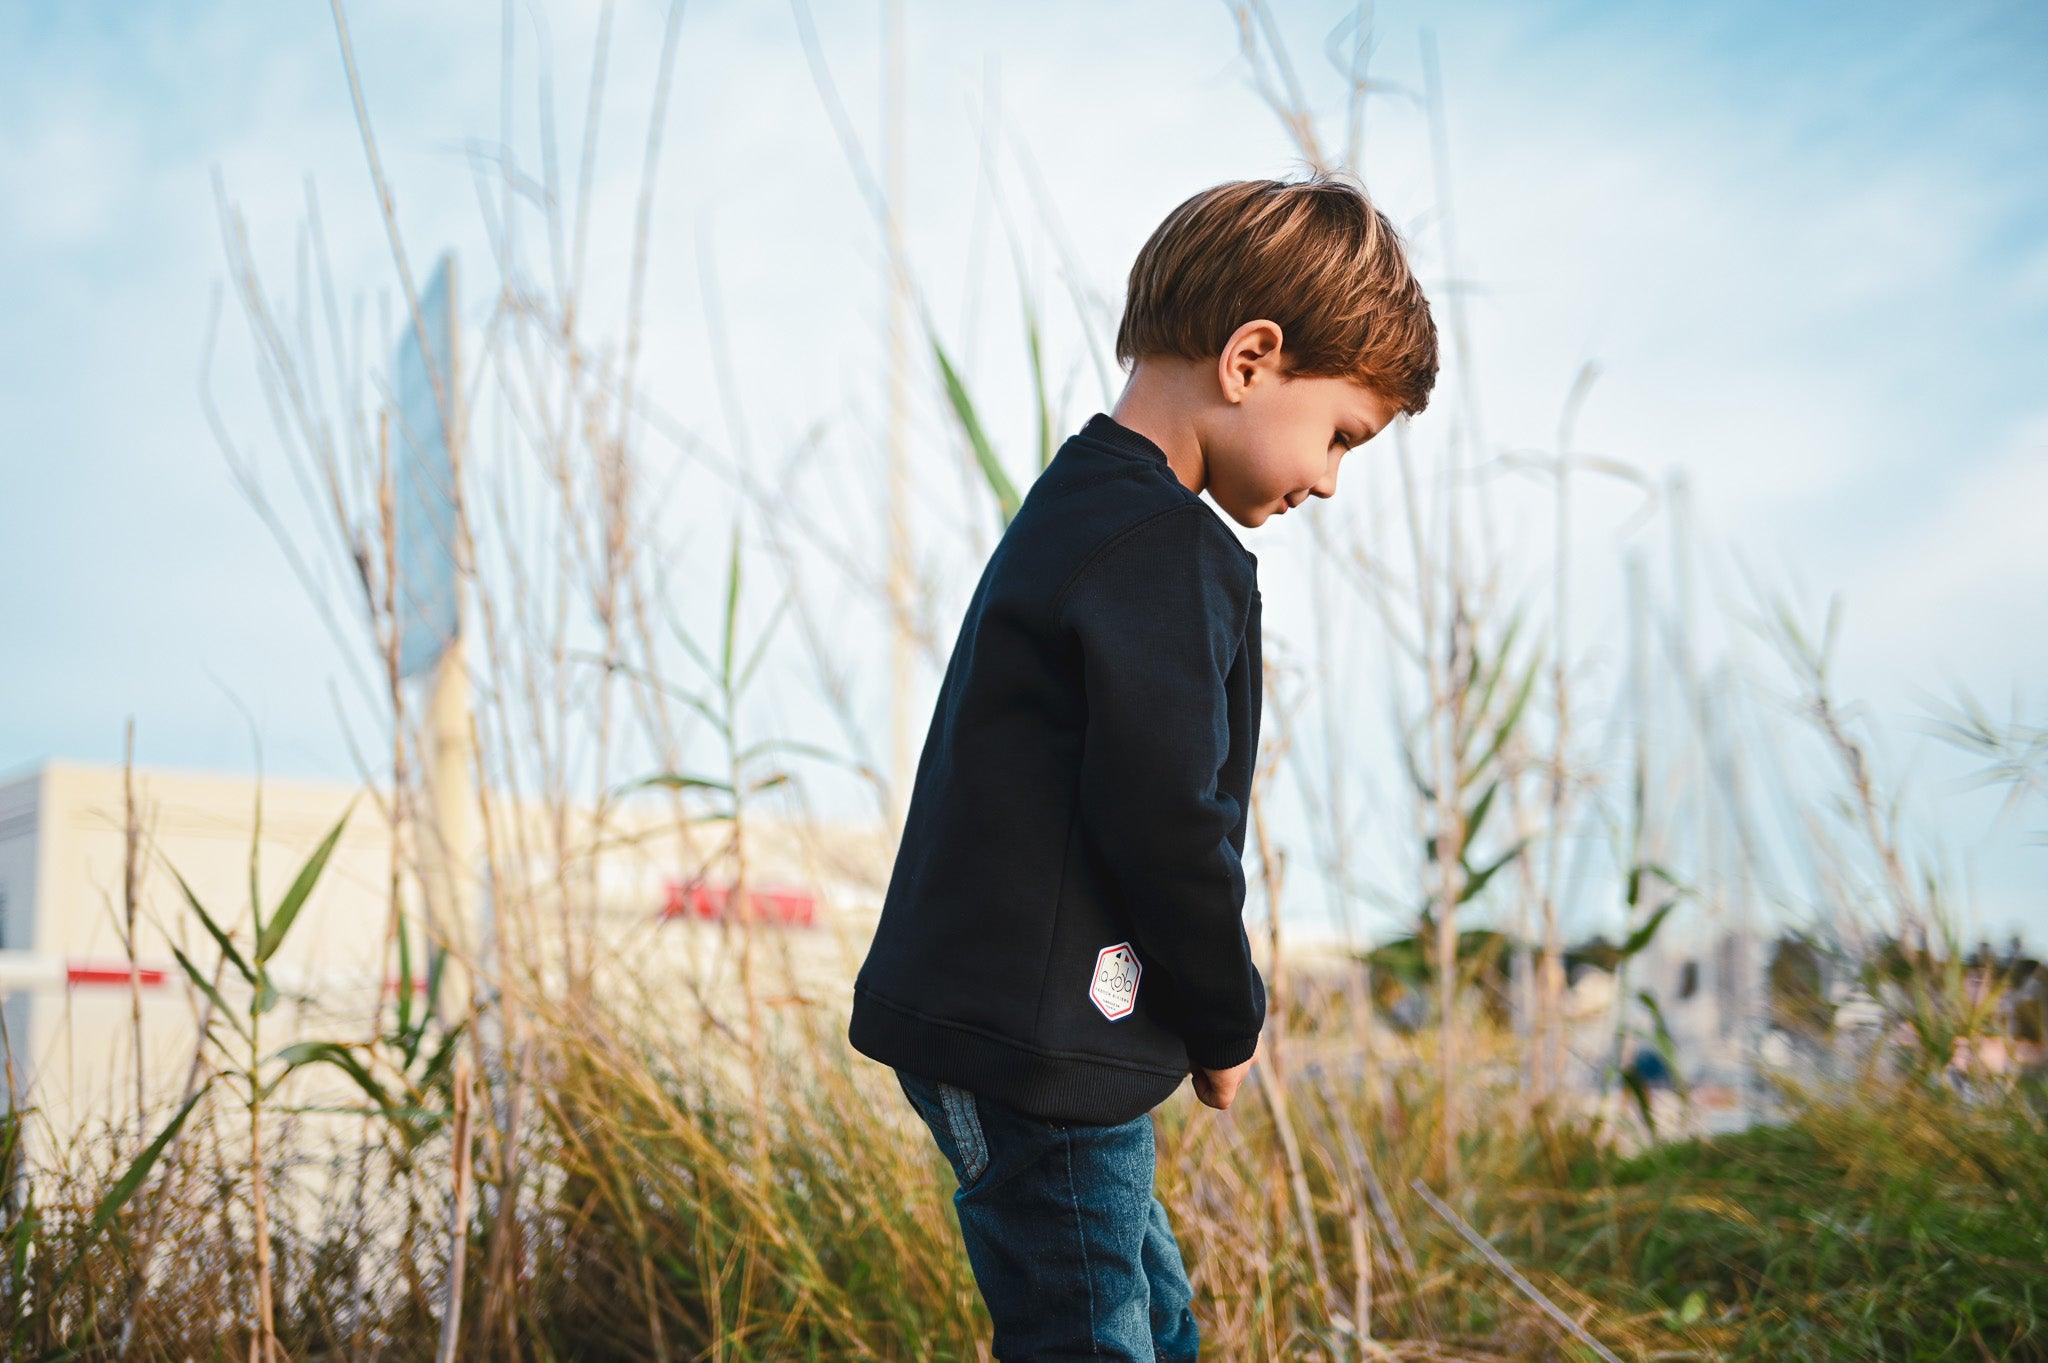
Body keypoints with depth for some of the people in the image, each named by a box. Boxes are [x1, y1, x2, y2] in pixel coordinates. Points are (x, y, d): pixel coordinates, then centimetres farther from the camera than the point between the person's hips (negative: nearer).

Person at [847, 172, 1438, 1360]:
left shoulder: (1076, 513, 15)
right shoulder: (1166, 549, -18)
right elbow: (1162, 824, -22)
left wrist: (1209, 1010, 16)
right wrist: (1230, 1021, -5)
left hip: (992, 1030, 11)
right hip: (1037, 1055, -11)